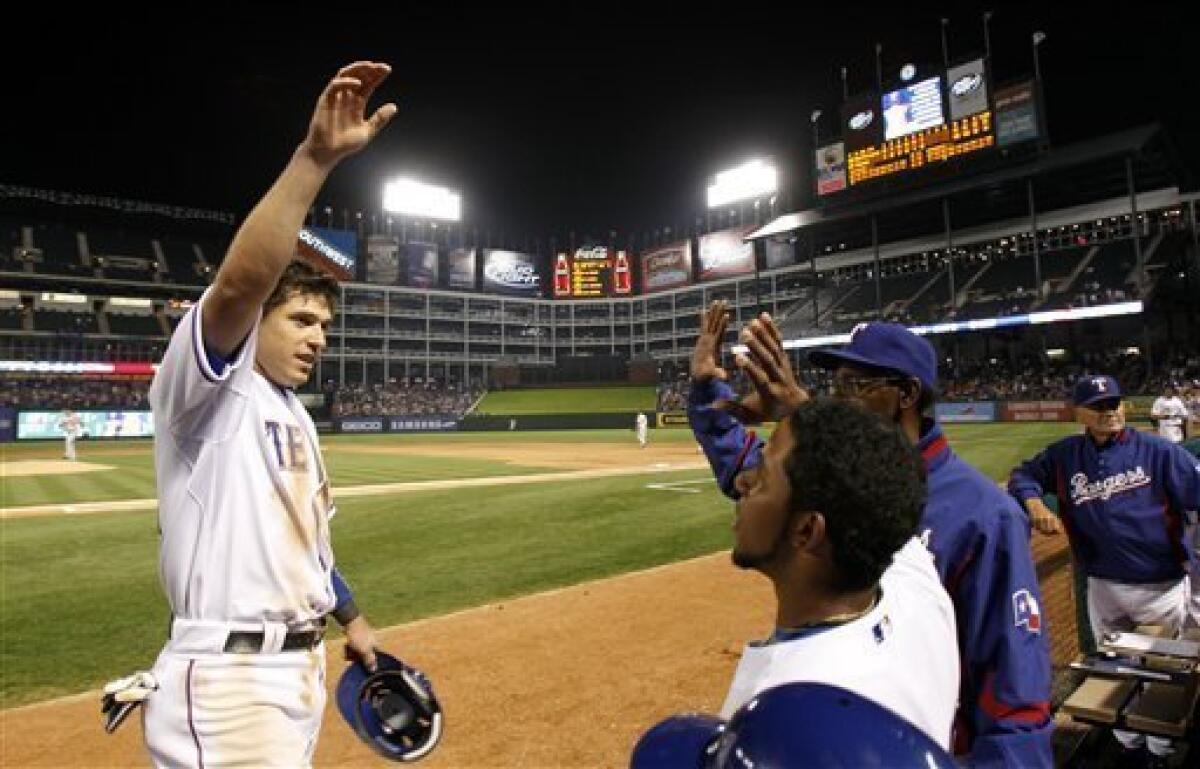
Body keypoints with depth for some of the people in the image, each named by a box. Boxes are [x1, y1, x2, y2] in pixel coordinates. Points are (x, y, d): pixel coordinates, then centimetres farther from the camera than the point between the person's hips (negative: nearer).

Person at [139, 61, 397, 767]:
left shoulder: (294, 414, 14)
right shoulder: (207, 387, -11)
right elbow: (237, 284, -32)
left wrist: (352, 618, 22)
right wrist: (315, 158, -37)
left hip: (302, 665, 9)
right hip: (226, 678, -8)